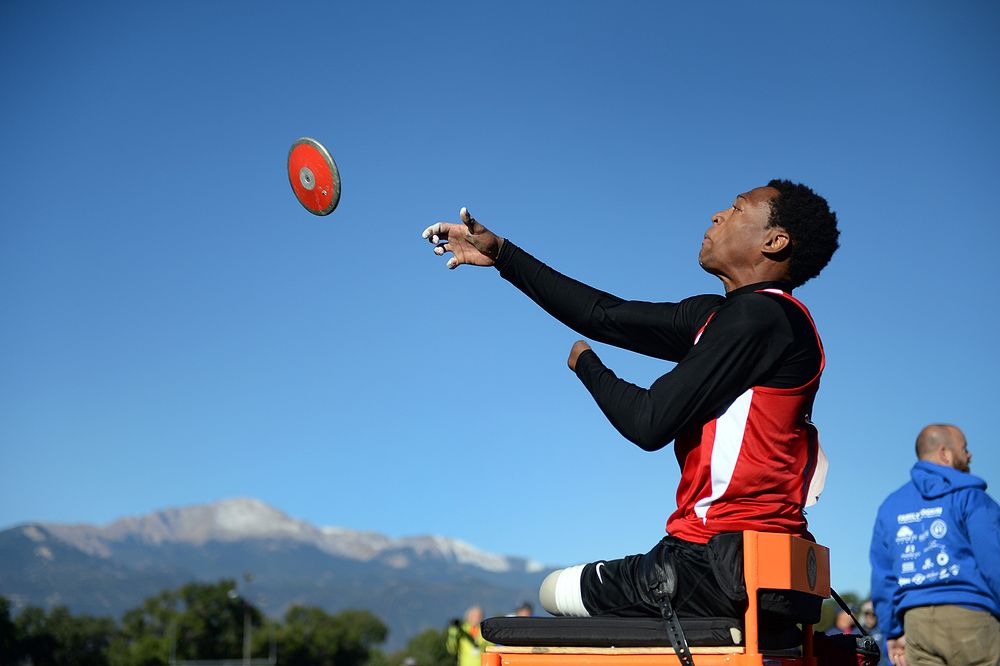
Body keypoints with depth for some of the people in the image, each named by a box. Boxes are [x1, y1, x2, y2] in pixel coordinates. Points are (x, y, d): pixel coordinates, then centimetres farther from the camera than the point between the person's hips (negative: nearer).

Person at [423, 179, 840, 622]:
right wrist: (500, 253, 20)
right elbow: (608, 316, 17)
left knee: (555, 593, 5)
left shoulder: (759, 315, -16)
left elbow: (650, 423, -18)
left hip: (723, 564, -9)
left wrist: (585, 364, 3)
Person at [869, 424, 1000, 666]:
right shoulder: (969, 496, -2)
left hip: (915, 621, 5)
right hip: (969, 617, -5)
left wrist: (893, 633, 16)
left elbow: (882, 577, 14)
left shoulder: (890, 506, 16)